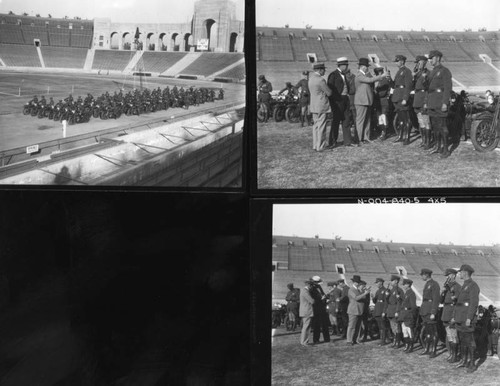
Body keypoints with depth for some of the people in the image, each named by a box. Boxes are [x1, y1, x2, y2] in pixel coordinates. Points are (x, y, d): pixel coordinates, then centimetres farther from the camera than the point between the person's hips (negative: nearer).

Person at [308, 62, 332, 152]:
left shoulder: (311, 78, 8)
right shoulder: (320, 80, -19)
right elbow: (329, 93, -13)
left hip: (314, 106, 9)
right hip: (321, 106, -9)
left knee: (316, 126, 15)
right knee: (321, 127, -2)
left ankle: (315, 145, 21)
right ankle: (320, 146, 2)